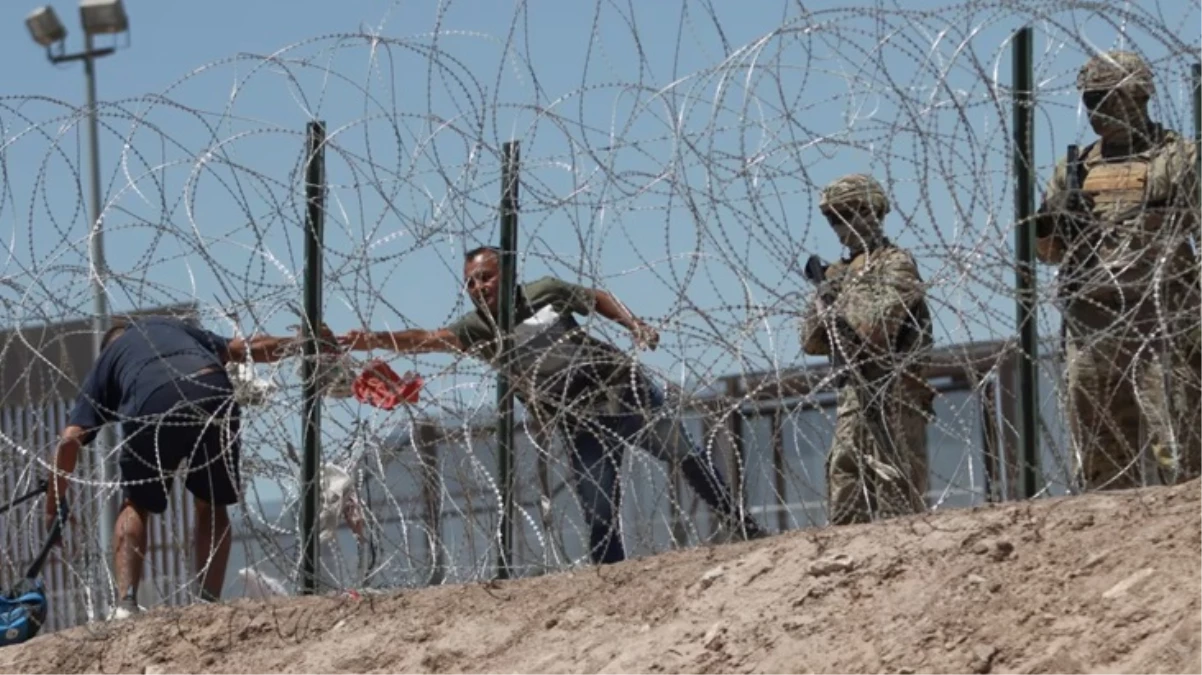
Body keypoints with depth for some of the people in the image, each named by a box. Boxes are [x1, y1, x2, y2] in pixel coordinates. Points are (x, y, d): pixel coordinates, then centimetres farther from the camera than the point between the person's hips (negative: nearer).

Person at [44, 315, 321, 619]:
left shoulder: (105, 361, 32)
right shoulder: (173, 327, 40)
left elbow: (70, 439, 22)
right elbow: (245, 348, 33)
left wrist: (54, 507, 27)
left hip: (153, 403, -2)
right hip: (213, 392, 2)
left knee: (136, 506, 20)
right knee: (212, 506, 23)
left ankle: (126, 604, 3)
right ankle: (210, 605, 13)